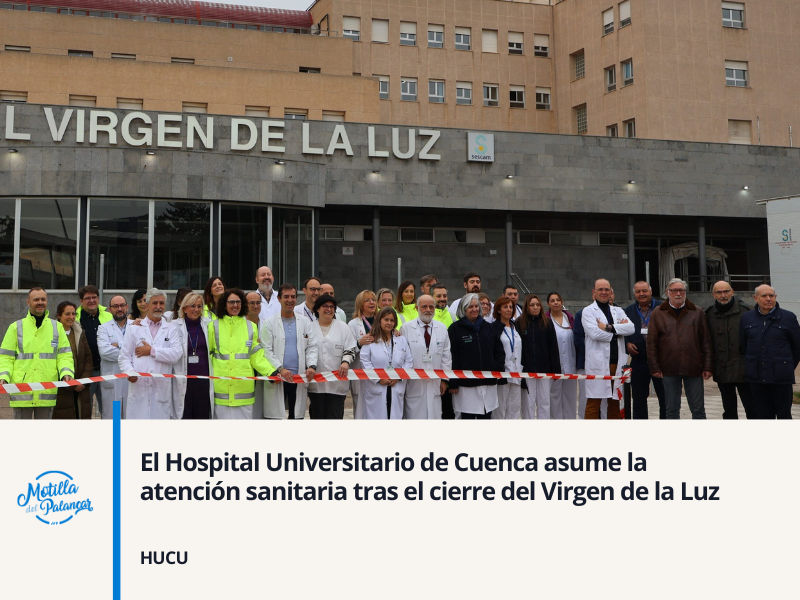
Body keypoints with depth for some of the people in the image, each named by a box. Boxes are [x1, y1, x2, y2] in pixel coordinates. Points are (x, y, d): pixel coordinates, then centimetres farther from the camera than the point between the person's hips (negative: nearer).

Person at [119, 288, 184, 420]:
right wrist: (129, 372, -10)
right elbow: (124, 356, 9)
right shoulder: (134, 328, 14)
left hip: (162, 388, 0)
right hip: (138, 386, 0)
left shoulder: (172, 330, 13)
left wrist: (152, 351, -5)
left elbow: (177, 354, -3)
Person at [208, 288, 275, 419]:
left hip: (244, 388, 1)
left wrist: (272, 372, -6)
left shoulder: (251, 327, 12)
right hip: (221, 388, -1)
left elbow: (257, 357, 8)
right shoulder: (214, 326, 7)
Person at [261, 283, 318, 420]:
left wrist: (312, 366, -10)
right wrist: (280, 369, -16)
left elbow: (312, 347, 9)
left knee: (297, 416, 7)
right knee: (275, 417, -1)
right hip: (277, 380, -3)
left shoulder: (305, 323, 13)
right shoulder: (269, 323, 3)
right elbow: (266, 351, -4)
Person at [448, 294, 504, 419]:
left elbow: (499, 350, 17)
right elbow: (452, 357, -7)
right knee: (468, 418, 1)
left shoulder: (487, 327, 14)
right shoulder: (455, 329, -2)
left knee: (486, 417, 9)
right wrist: (453, 383, -12)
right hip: (466, 384, -4)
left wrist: (496, 368, 1)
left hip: (488, 382, 4)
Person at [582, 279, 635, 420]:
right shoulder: (588, 311, 3)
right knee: (594, 402, -5)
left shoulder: (618, 311, 18)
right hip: (598, 364, -5)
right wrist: (618, 330, -2)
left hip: (617, 363, 5)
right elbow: (594, 333, -13)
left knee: (615, 402, 10)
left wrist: (609, 327, -11)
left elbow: (630, 328, 0)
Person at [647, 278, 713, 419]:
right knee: (672, 410, 6)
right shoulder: (658, 313, 6)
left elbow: (706, 342, 6)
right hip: (669, 369, 0)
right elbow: (651, 343, 4)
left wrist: (708, 366, 0)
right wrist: (654, 367, -3)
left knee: (698, 409, 5)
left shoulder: (697, 313, 8)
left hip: (693, 369, 0)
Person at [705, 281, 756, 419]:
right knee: (729, 409, 13)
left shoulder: (744, 311, -5)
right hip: (721, 370, 4)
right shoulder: (709, 314, 5)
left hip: (743, 369, -4)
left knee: (751, 408, 1)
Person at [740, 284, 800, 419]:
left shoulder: (788, 317, -1)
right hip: (756, 377, 2)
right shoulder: (747, 318, 6)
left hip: (781, 378, -2)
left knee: (784, 414, 4)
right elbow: (743, 346, 12)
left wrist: (788, 369, 8)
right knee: (764, 414, 9)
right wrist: (751, 368, 10)